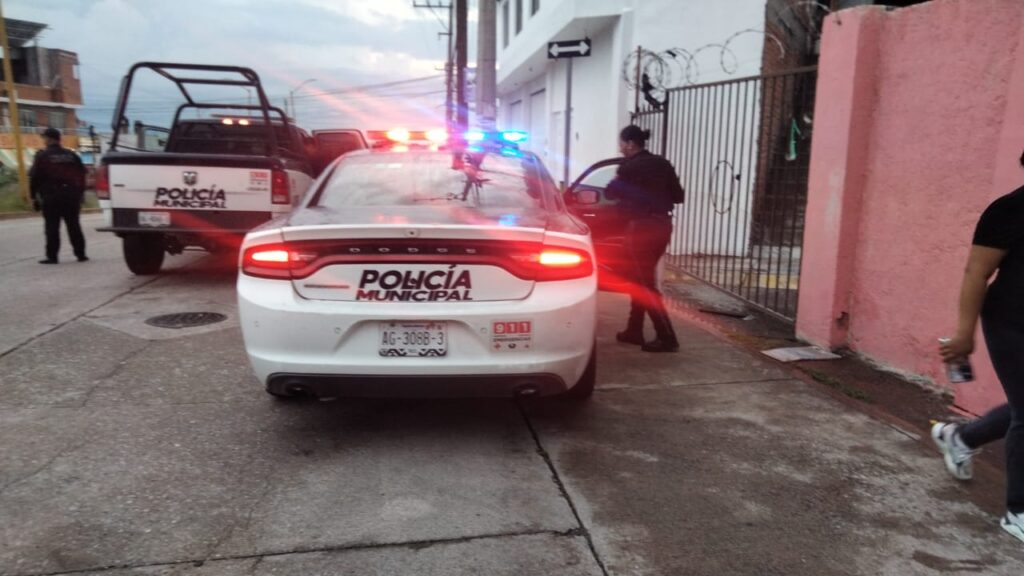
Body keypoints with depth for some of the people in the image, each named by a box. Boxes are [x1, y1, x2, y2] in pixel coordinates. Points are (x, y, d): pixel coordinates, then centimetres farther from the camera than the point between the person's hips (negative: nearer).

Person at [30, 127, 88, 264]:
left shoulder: (42, 156, -4)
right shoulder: (71, 155, 9)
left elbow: (34, 178, -6)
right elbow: (82, 175, 10)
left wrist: (34, 197, 0)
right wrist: (80, 193, 14)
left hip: (51, 196, -4)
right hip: (71, 195, 4)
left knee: (52, 227, 0)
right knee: (74, 226, 9)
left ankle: (52, 256, -1)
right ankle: (80, 254, 9)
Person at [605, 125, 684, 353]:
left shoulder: (629, 167, -9)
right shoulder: (662, 164, 8)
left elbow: (611, 193, 7)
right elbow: (678, 196, 10)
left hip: (642, 227, -7)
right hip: (663, 225, 7)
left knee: (646, 284, -1)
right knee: (640, 279, 17)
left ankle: (667, 338, -3)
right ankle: (634, 331, 24)